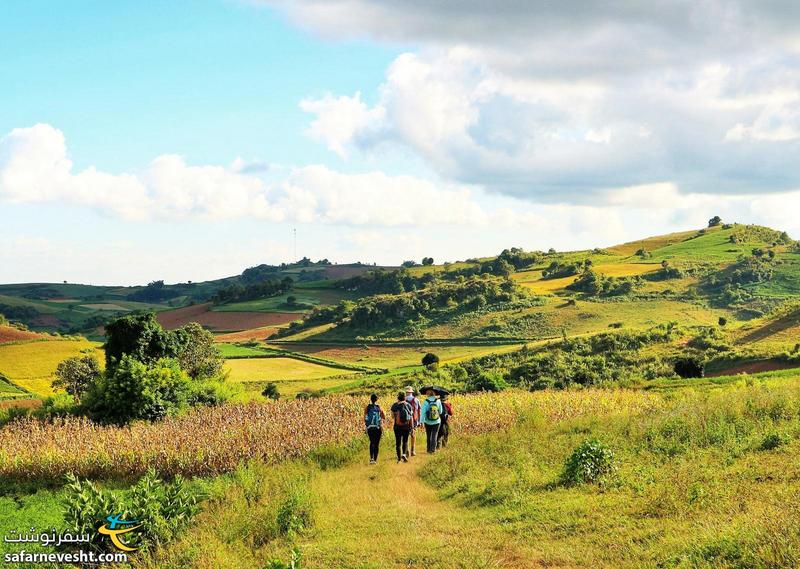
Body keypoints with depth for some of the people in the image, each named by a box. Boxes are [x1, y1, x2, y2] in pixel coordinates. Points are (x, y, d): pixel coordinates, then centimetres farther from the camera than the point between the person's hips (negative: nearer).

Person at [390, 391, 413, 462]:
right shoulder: (408, 405, -1)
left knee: (398, 442, 6)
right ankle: (404, 454, -9)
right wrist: (411, 426, 5)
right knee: (405, 441, 13)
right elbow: (411, 417, -1)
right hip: (406, 427, 1)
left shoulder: (395, 405, -4)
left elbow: (392, 416, 0)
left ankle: (399, 458, 3)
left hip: (397, 427, -1)